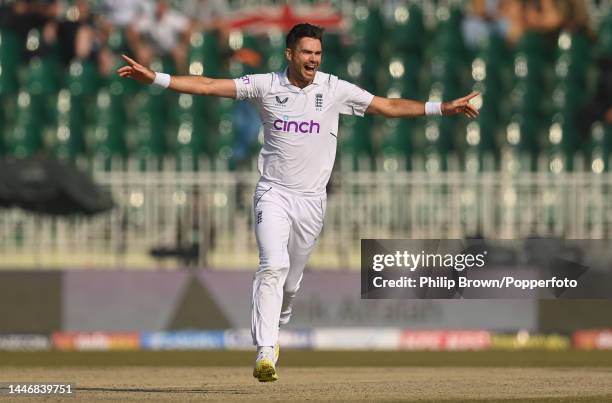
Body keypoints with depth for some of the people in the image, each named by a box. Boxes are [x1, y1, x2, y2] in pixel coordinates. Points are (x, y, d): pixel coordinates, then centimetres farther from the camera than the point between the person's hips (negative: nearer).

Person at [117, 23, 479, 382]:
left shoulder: (335, 89, -1)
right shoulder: (266, 85, -4)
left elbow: (388, 107, 0)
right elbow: (208, 86, -7)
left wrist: (442, 108, -7)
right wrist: (155, 79, -16)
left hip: (311, 200, 2)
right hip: (274, 194, -2)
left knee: (291, 281, 10)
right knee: (274, 266, -22)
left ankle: (273, 328, 38)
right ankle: (265, 353, -26)